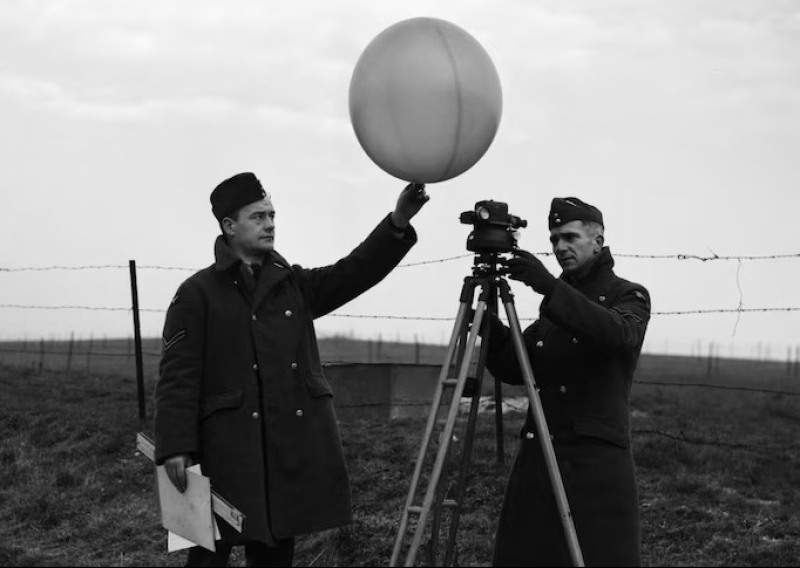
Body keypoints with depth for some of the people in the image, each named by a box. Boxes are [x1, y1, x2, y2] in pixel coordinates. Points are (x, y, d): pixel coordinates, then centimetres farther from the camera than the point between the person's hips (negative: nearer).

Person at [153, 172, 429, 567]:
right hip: (230, 449, -5)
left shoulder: (295, 284, 15)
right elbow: (177, 377, -5)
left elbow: (354, 272, 2)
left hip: (296, 444, 5)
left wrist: (397, 223, -13)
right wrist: (175, 446, -15)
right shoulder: (197, 293, 1)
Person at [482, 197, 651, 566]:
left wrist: (550, 287, -30)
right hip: (536, 456, 5)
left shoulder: (630, 296, 3)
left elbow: (618, 333, -21)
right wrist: (488, 322, -5)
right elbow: (512, 370, 14)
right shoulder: (554, 306, 18)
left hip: (598, 459, -5)